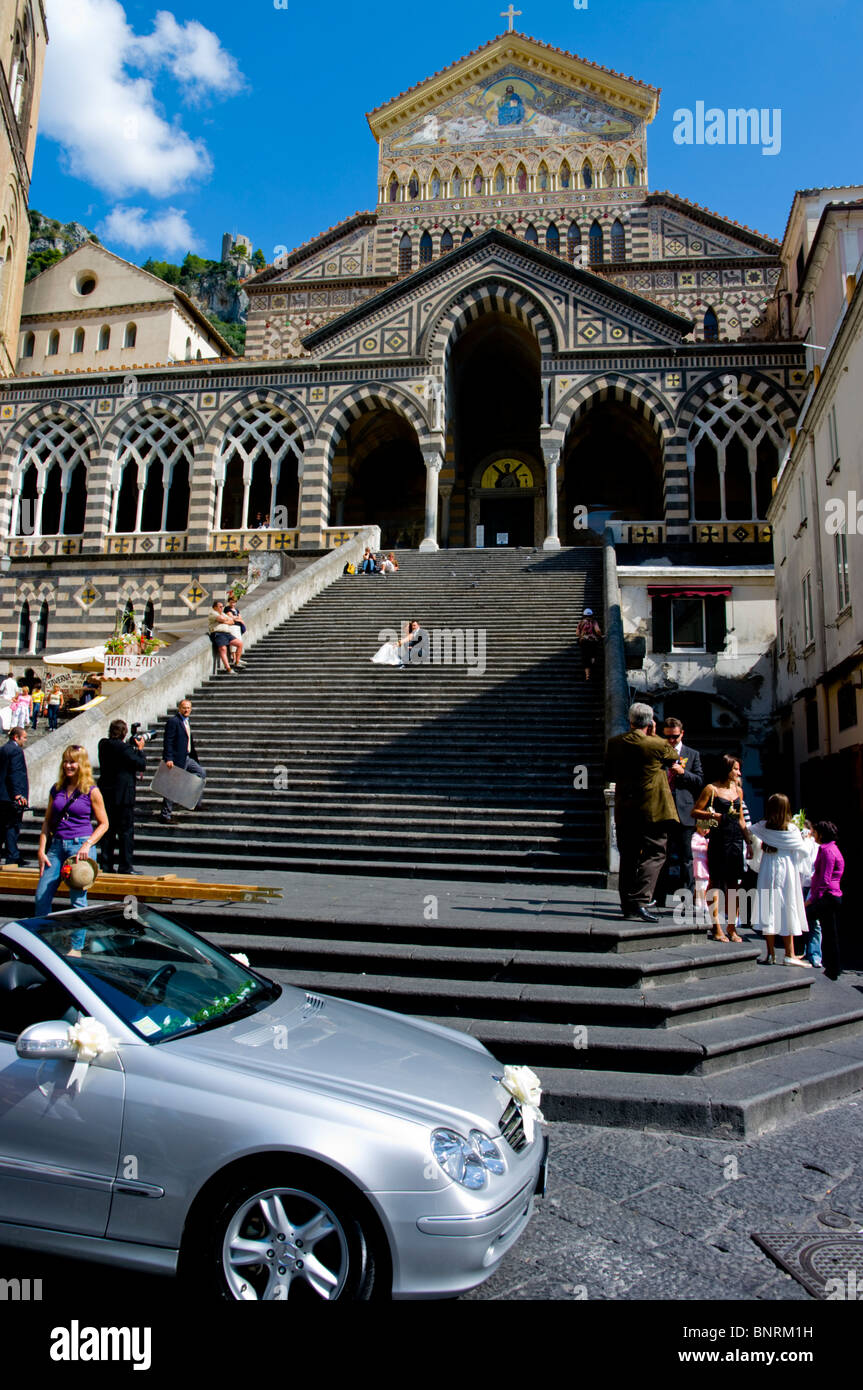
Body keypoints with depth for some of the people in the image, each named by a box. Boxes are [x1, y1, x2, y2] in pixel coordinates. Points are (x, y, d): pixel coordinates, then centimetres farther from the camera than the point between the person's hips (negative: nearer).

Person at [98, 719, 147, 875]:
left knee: (108, 830, 13)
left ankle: (106, 864, 15)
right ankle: (125, 865, 1)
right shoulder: (123, 747, -17)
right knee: (126, 830, 0)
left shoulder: (103, 744, 6)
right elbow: (141, 765, -11)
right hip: (123, 795, -7)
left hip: (106, 794, 7)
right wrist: (140, 749, 2)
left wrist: (134, 748, 11)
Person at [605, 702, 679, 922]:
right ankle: (640, 901, -14)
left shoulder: (614, 743, 1)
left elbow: (609, 774, 12)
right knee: (654, 854, -1)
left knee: (628, 857, 12)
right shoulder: (658, 745, -10)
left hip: (624, 811, 5)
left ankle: (627, 904, 17)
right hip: (653, 810, -4)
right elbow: (674, 759, 12)